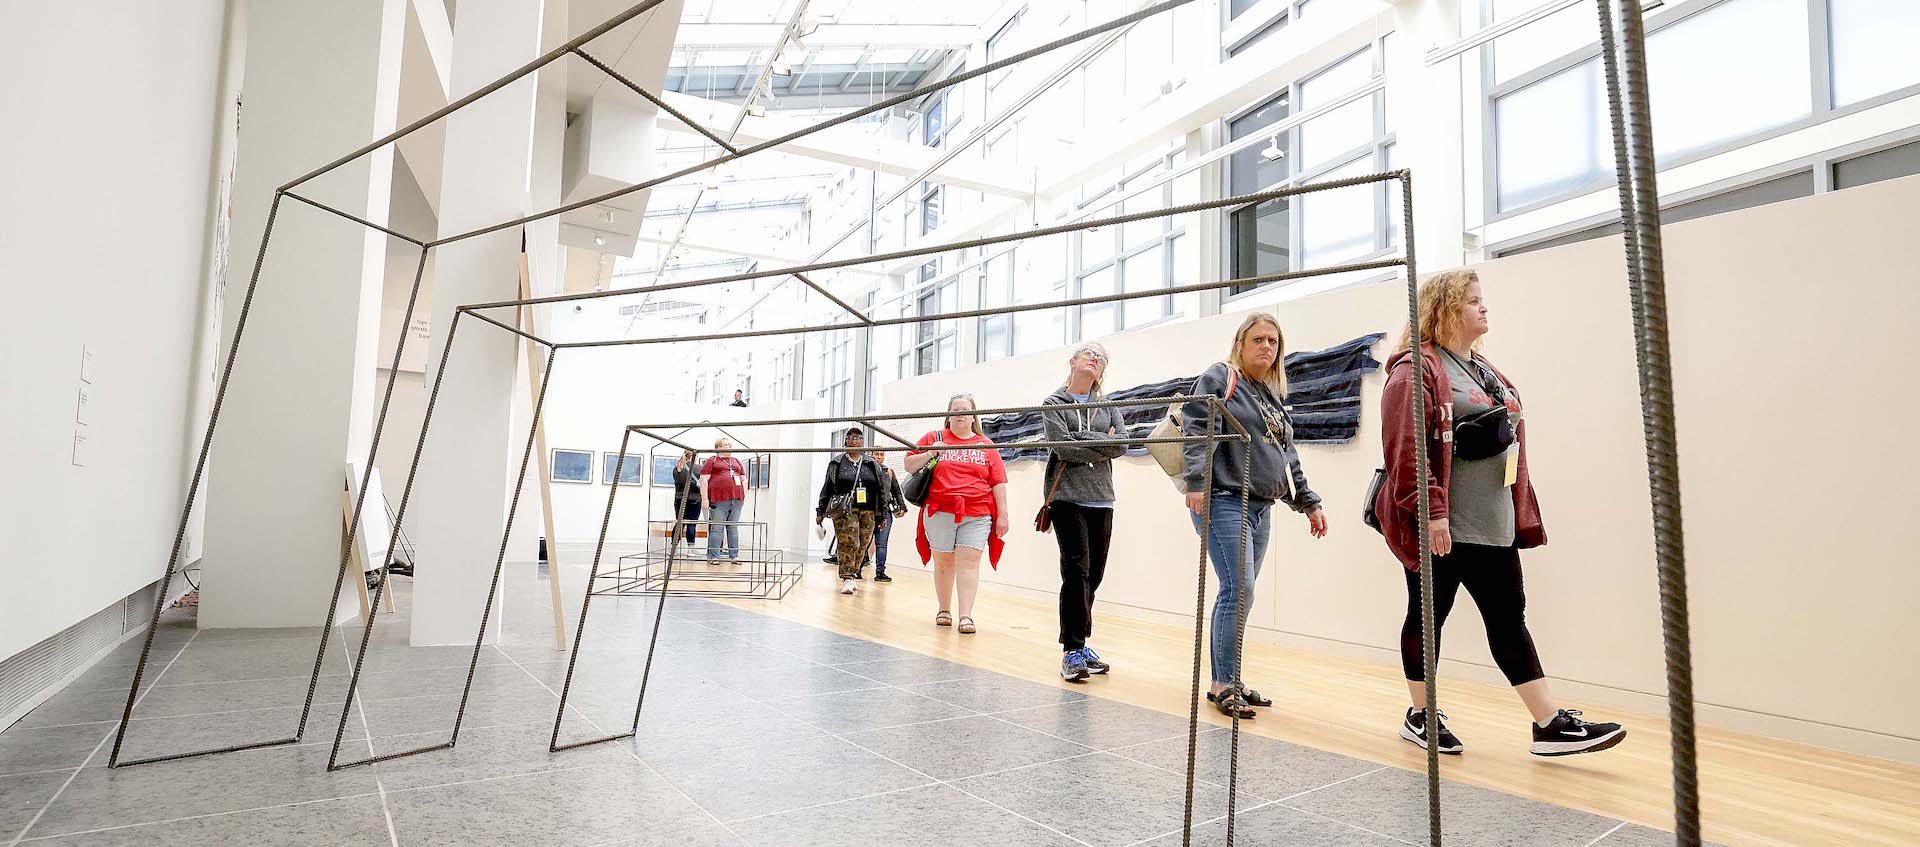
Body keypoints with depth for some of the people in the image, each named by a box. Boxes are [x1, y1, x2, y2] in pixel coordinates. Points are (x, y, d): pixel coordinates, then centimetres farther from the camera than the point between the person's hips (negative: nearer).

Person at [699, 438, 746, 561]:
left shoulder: (736, 461, 21)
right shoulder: (712, 460, 4)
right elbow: (704, 480, -2)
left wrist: (745, 495, 10)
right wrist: (705, 499, -10)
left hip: (736, 499, 5)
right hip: (719, 500, -5)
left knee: (733, 528, 8)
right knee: (717, 528, -3)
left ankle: (734, 555, 12)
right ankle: (713, 556, 2)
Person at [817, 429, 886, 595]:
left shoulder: (872, 465, 13)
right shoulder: (836, 464, 8)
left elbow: (882, 489, 14)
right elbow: (827, 488, 10)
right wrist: (820, 511, 8)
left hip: (867, 511, 3)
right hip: (844, 510, -3)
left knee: (862, 546, 2)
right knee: (848, 543, -13)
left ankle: (853, 574, 15)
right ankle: (847, 579, -11)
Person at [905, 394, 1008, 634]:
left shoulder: (986, 445, 10)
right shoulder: (934, 438, 9)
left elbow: (998, 482, 7)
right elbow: (909, 466, 11)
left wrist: (1002, 514, 1)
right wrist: (928, 454, -8)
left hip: (976, 515, 0)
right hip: (940, 513, 1)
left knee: (969, 561, -8)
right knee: (943, 562, 7)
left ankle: (966, 616, -9)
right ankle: (944, 610, 21)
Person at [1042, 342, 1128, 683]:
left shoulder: (1108, 405, 16)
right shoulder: (1054, 403, 5)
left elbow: (1121, 446, 0)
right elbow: (1063, 447, -10)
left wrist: (1081, 437, -9)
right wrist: (1103, 446, -5)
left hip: (1101, 500, 5)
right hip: (1067, 496, -4)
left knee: (1093, 574, 6)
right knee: (1077, 570, -12)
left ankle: (1077, 643, 19)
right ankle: (1073, 650, -6)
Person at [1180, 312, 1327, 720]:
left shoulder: (1272, 396, 23)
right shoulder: (1220, 379, -2)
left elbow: (1287, 456, 27)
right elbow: (1196, 430, -14)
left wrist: (1309, 503, 26)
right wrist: (1197, 481, -24)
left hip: (1259, 508, 8)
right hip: (1223, 502, -8)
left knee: (1237, 594, 10)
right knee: (1239, 589, -13)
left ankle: (1228, 679, 18)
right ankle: (1224, 684, -4)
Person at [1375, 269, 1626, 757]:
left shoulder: (1483, 370, 17)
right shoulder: (1417, 369, -11)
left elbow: (1507, 436, 23)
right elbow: (1404, 446, -20)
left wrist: (1519, 512, 20)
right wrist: (1430, 510, -24)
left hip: (1493, 527, 8)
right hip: (1442, 528, -8)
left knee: (1509, 619, 10)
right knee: (1429, 617, 5)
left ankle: (1550, 725, 15)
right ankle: (1420, 716, 19)